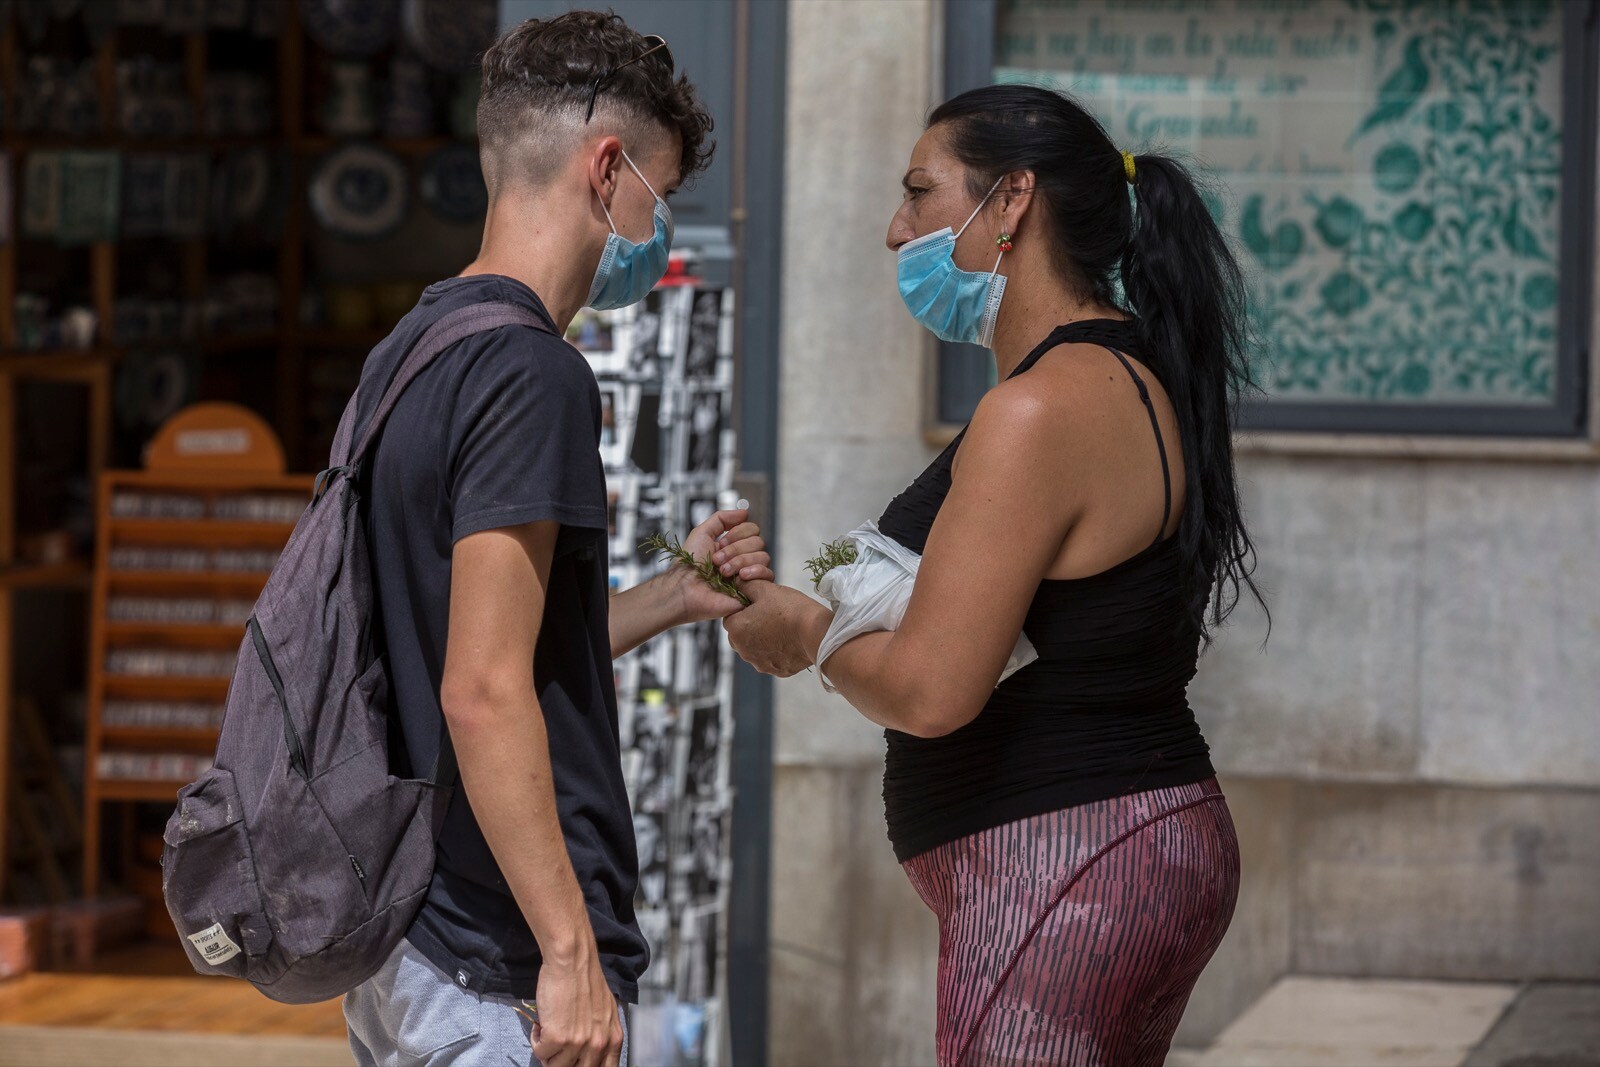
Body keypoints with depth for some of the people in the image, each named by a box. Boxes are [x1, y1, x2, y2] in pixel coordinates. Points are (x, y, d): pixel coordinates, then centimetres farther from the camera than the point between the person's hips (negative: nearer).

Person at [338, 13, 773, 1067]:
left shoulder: (411, 351, 14)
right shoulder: (529, 371, -16)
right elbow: (483, 692, -22)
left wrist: (669, 597, 20)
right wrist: (570, 953, -21)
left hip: (399, 946, 10)